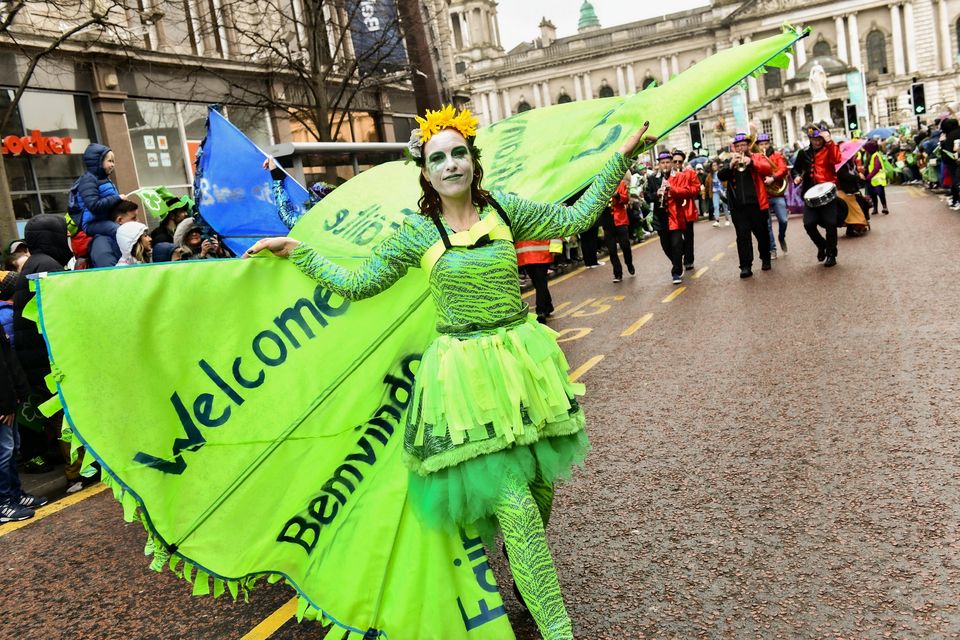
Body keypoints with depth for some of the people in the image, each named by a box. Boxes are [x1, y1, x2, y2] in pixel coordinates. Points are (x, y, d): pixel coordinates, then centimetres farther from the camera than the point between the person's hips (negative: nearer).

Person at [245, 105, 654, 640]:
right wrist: (296, 252, 2)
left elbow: (577, 218, 9)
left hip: (524, 358, 3)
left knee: (540, 484, 13)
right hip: (465, 373, -3)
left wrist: (620, 157, 10)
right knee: (513, 500, -6)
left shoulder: (503, 209, 3)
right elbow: (357, 284, 4)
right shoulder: (416, 232, -1)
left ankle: (527, 581, 41)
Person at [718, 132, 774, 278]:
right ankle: (745, 266, -7)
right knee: (742, 236, -5)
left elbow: (768, 169, -10)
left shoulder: (757, 157, 9)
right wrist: (731, 165, -17)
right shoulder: (731, 161, 15)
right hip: (738, 206, 1)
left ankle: (765, 259, 28)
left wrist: (751, 162, -23)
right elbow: (721, 176, 0)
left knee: (762, 233, 10)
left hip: (756, 204, -1)